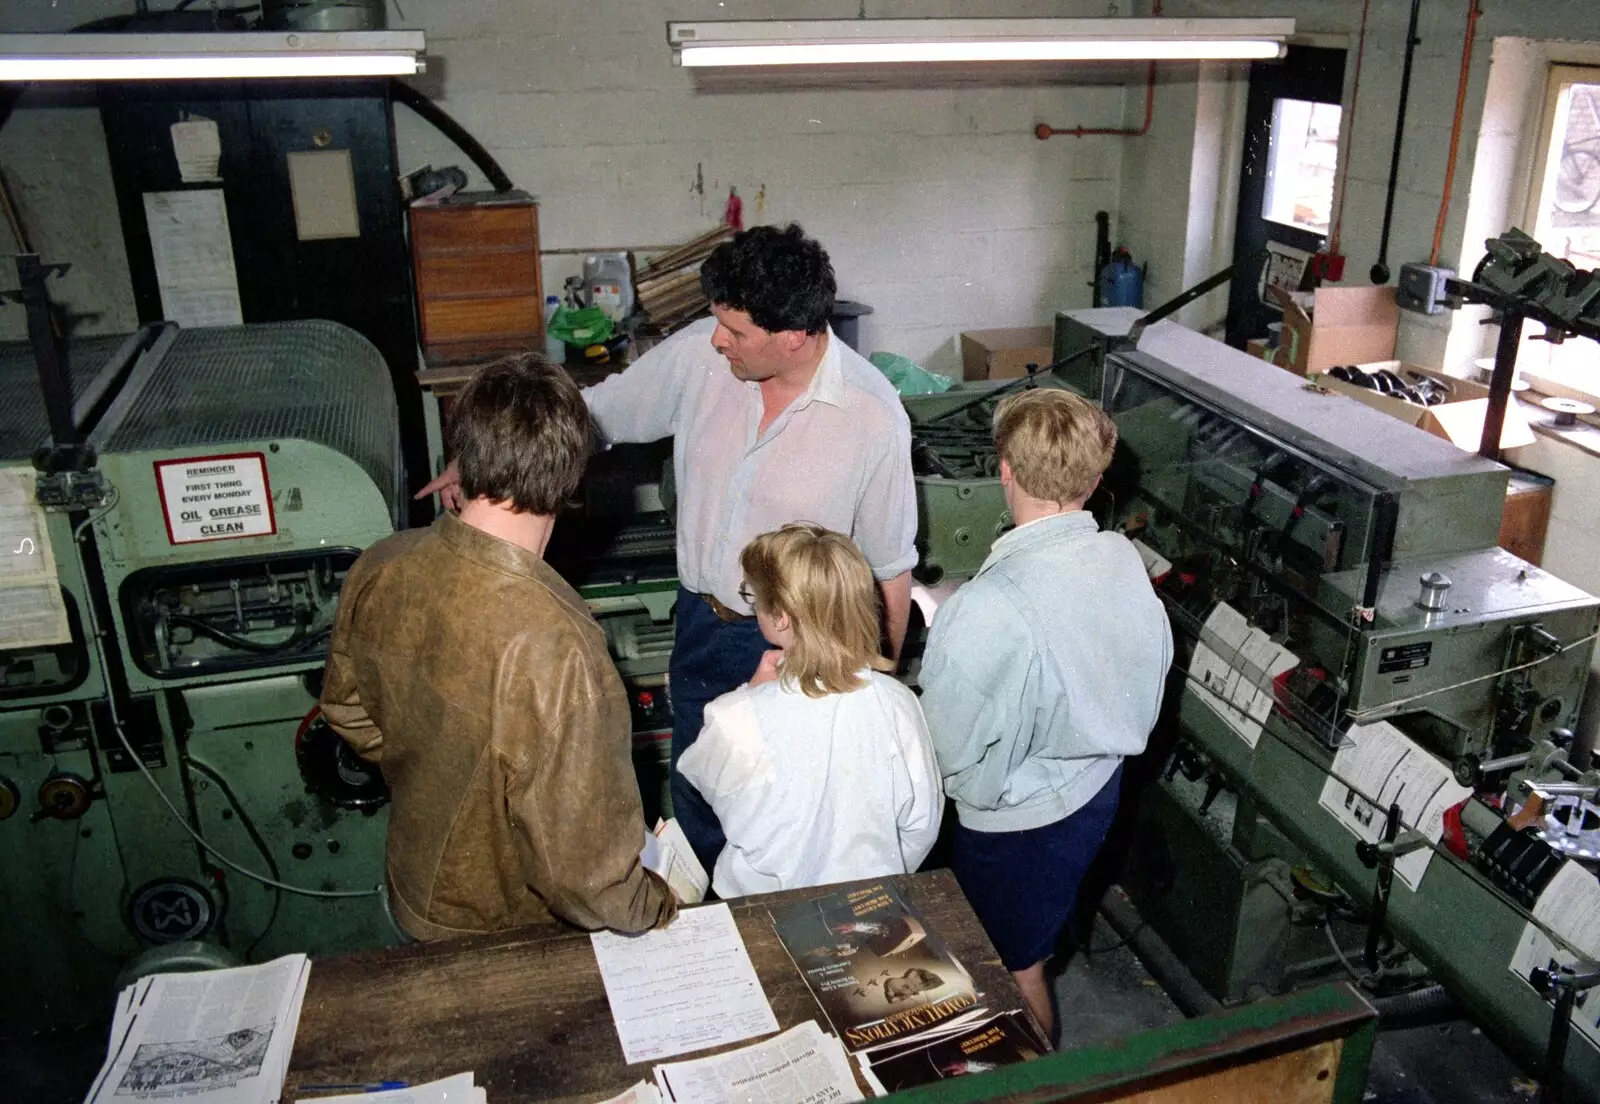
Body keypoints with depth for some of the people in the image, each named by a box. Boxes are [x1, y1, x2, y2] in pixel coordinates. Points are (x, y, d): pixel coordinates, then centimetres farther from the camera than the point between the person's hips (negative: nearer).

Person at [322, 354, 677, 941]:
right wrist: (654, 905, -12)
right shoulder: (554, 644, -38)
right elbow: (579, 861, -31)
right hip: (519, 929, -5)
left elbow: (348, 710, 3)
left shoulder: (377, 569, -17)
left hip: (417, 896, 6)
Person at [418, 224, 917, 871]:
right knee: (696, 805, 24)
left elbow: (891, 568, -12)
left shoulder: (874, 417, -22)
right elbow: (597, 411, 3)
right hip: (701, 624, 5)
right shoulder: (699, 353, -13)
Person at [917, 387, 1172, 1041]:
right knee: (1036, 941, 31)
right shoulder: (1123, 558, -14)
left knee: (1016, 969, 19)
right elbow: (1153, 664, 2)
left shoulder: (987, 611, -36)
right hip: (1100, 788, 7)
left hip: (1017, 820, -7)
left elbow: (949, 753, -25)